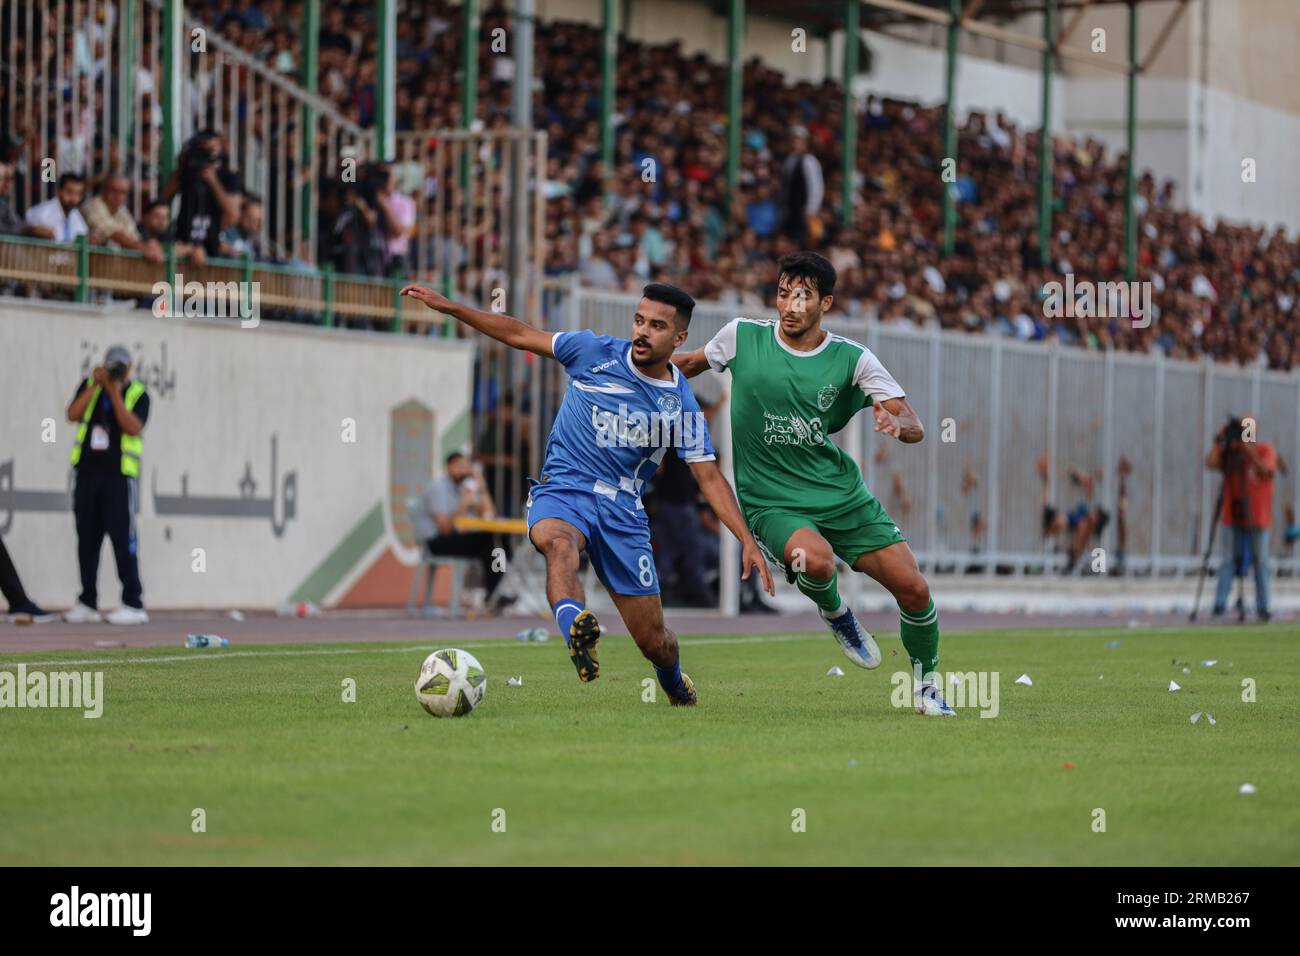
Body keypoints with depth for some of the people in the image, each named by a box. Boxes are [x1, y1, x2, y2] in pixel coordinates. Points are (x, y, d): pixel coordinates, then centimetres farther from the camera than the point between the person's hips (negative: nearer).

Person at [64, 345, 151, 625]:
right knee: (87, 538, 6)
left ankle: (133, 604, -7)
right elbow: (72, 415, -5)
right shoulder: (89, 386, 9)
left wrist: (115, 393, -18)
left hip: (119, 475, -4)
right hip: (87, 473, 4)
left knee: (123, 538, -8)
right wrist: (95, 386, -11)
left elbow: (133, 427, -17)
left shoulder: (138, 395, -2)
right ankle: (87, 603, 10)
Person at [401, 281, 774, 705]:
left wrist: (747, 540, -6)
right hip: (562, 491, -1)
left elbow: (710, 478, 4)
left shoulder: (682, 405, 1)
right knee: (558, 543, -41)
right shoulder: (595, 352, -1)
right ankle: (577, 632, -69)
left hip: (622, 508, 2)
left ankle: (676, 686, 40)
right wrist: (447, 306, 1)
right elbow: (521, 335, 4)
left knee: (653, 641, 3)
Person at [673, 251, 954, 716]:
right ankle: (834, 613, 2)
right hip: (771, 501, -2)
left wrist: (897, 422, -30)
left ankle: (926, 684, 23)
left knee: (913, 588, -5)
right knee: (814, 559, -35)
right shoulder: (742, 337, -3)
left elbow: (915, 428, -8)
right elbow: (691, 363, 19)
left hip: (843, 494, 2)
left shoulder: (852, 359, -5)